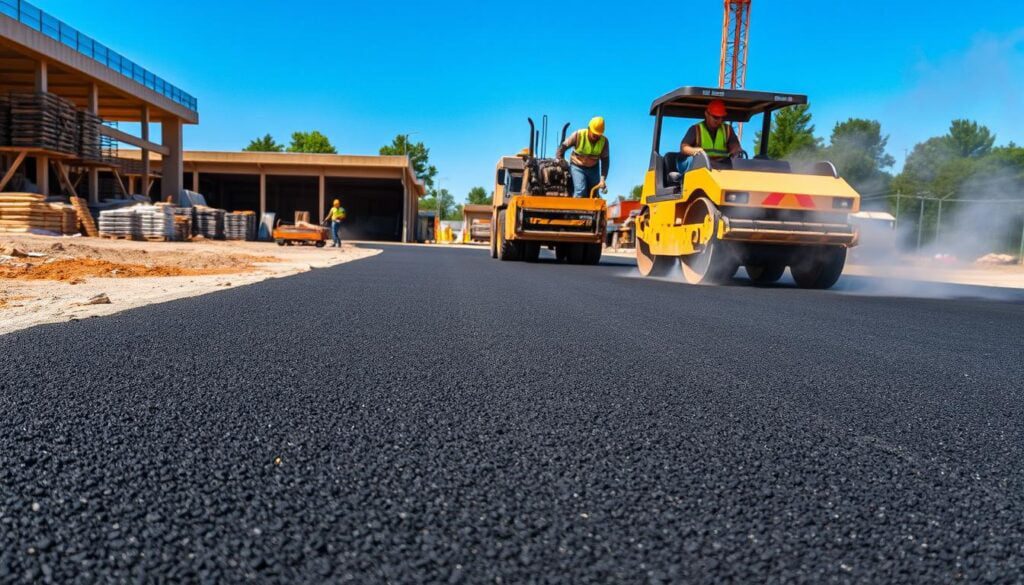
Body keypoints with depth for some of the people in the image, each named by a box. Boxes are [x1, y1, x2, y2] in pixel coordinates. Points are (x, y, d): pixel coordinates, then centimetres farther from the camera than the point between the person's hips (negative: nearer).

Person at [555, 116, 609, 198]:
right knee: (580, 191, -24)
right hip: (577, 167, -3)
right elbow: (562, 147, -11)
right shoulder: (578, 135, -19)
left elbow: (605, 161, -12)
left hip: (593, 168, 3)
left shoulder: (604, 141, -13)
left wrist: (602, 179, -19)